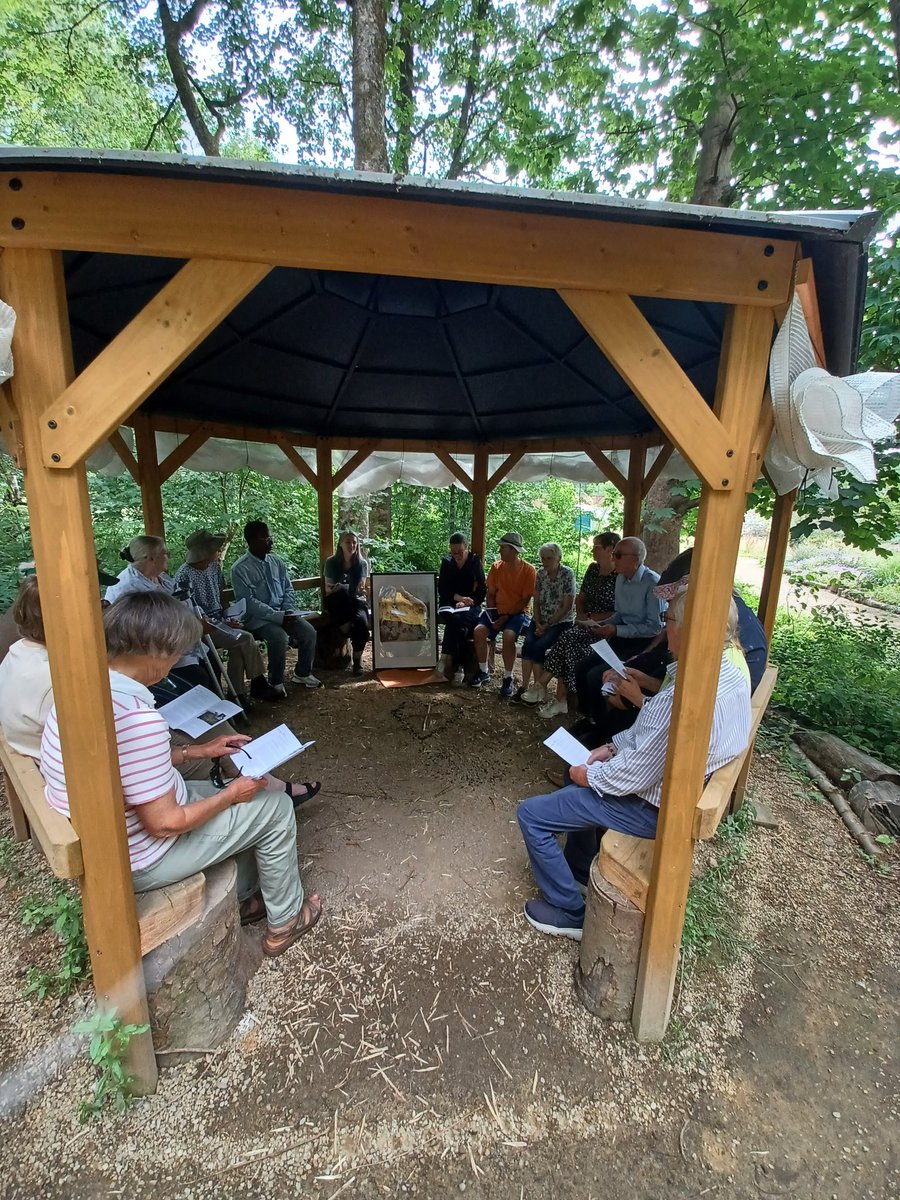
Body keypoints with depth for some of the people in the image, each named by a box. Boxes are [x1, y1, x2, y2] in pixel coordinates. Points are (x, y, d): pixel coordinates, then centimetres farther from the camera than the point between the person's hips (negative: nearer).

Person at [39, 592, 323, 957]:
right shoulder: (138, 719, -36)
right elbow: (166, 823, -27)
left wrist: (199, 750, 10)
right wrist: (232, 795, -11)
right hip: (138, 860, -9)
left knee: (245, 797, 19)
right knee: (275, 806, 2)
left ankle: (242, 898, 36)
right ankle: (285, 920, 22)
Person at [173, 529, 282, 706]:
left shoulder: (214, 567, 6)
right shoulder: (184, 576, -17)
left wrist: (228, 618, 0)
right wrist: (223, 623, -24)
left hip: (219, 622, 7)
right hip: (202, 628, -7)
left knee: (239, 647, -18)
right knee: (246, 639, -19)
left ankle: (238, 695, -7)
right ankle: (258, 684, -3)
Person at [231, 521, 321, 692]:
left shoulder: (276, 561, 8)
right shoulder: (240, 569, -11)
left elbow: (288, 589, 12)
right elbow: (249, 602, -17)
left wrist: (289, 611, -8)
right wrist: (278, 617, -22)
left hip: (283, 612, 6)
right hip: (258, 617, -5)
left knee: (309, 632, -14)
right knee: (280, 637, -31)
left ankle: (303, 673, 9)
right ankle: (276, 682, -7)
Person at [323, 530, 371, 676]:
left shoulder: (362, 563, 3)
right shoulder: (331, 562, 0)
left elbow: (362, 588, 0)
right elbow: (328, 589, -1)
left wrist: (362, 591, -25)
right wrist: (335, 589, -25)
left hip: (356, 601, 1)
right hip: (336, 603, -1)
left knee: (362, 621, -34)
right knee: (342, 590, -37)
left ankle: (357, 659, -13)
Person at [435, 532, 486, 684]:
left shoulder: (475, 562, 3)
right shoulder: (446, 562, 8)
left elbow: (482, 590, -1)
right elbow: (442, 589, 3)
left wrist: (466, 602, -16)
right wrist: (458, 597, -14)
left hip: (471, 605, -1)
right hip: (450, 605, 1)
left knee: (457, 620, -34)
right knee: (456, 620, -33)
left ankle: (446, 659, -28)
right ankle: (457, 666, -33)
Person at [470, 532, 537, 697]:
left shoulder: (528, 570, -10)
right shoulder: (496, 567, 3)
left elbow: (525, 600, -11)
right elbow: (490, 593, 6)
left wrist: (506, 616, -17)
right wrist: (492, 615, -8)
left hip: (517, 612, -4)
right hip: (496, 610, 4)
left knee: (508, 635, -33)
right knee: (478, 631, -22)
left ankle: (508, 678, -14)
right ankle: (484, 672, -1)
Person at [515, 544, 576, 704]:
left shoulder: (567, 574, -10)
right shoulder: (541, 573, 5)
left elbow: (567, 606, -13)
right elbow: (537, 602, 8)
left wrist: (548, 625, -14)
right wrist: (538, 623, -6)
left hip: (561, 622, -4)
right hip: (542, 621, 5)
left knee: (538, 647, -25)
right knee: (527, 644, -21)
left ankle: (538, 689, -14)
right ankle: (524, 686, -18)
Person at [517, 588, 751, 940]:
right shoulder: (731, 676, -5)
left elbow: (633, 776, -28)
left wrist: (587, 775, -11)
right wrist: (614, 746, 4)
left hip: (650, 806, -9)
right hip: (675, 785, 10)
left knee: (530, 814, -1)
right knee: (580, 783, 31)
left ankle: (570, 912, 15)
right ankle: (580, 871, 42)